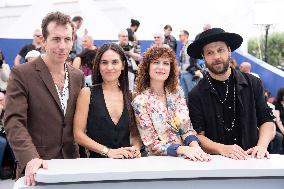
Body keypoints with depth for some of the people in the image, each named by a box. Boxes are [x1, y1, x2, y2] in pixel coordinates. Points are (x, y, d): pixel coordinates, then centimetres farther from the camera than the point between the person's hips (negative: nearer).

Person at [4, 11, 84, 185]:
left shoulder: (78, 76, 8)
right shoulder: (22, 74, -8)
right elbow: (14, 122, -15)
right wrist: (30, 158, -29)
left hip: (71, 167, 4)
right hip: (37, 171, -4)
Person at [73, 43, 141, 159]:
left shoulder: (130, 95, 9)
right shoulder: (87, 93, 1)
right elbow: (78, 134, -4)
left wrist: (135, 148, -5)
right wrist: (108, 151, -12)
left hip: (127, 162, 1)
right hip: (97, 162, 0)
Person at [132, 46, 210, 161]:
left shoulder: (177, 92, 7)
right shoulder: (140, 101, -6)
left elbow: (187, 129, 7)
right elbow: (152, 144, -8)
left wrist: (195, 147, -14)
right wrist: (183, 149, -21)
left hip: (184, 159, 4)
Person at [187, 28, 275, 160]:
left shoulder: (253, 84, 10)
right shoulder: (196, 96, 3)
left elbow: (267, 122, 11)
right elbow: (198, 136, -3)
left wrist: (261, 146, -8)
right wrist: (223, 149, -20)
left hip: (250, 160, 1)